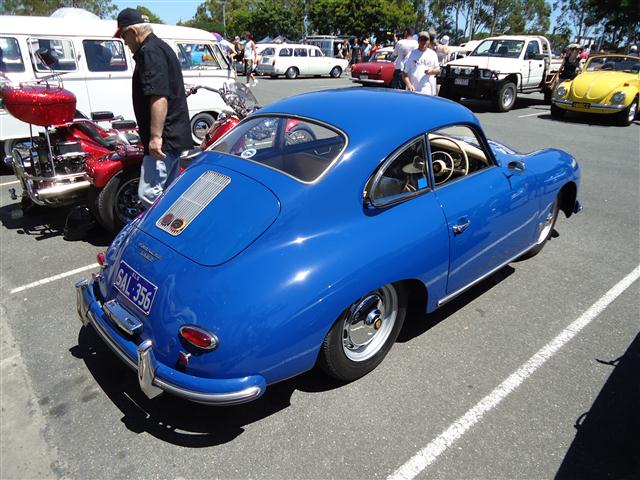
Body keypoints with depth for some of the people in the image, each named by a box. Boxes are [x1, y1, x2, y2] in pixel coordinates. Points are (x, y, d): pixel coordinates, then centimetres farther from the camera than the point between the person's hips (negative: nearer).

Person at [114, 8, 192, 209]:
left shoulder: (150, 51, -12)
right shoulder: (161, 47, 22)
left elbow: (159, 96, -24)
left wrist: (155, 136, -26)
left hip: (164, 138, -11)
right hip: (175, 134, 11)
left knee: (149, 194, -14)